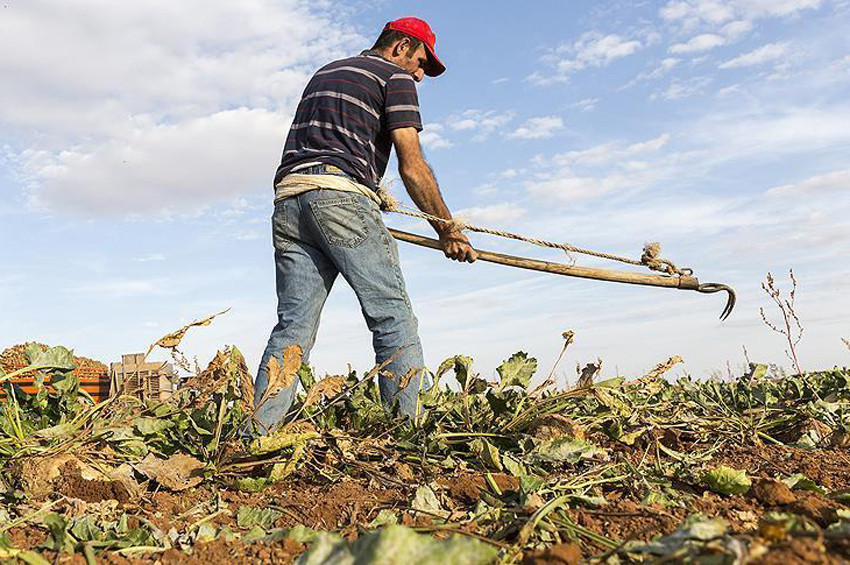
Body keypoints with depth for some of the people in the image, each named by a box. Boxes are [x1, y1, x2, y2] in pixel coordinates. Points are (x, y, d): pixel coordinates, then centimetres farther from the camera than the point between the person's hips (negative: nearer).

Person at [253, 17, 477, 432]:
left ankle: (256, 436, -5)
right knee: (394, 320, -3)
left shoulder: (324, 72, 32)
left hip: (288, 198, 7)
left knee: (293, 326, 2)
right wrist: (448, 231, 6)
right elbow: (412, 166, 0)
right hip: (341, 195, -7)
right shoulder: (395, 76, 9)